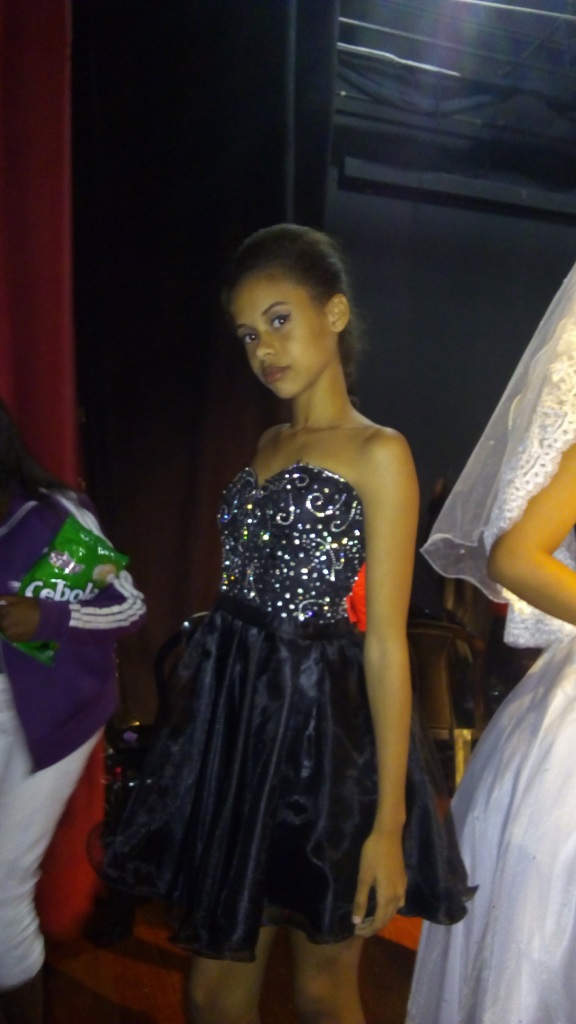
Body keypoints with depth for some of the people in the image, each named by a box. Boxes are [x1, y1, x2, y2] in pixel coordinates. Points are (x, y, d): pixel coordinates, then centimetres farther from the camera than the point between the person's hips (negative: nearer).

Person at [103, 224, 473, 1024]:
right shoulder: (270, 445, 13)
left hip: (320, 728, -6)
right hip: (233, 724, 6)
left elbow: (386, 641, -13)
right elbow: (248, 594, 12)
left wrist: (388, 819, -14)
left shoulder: (378, 453, -8)